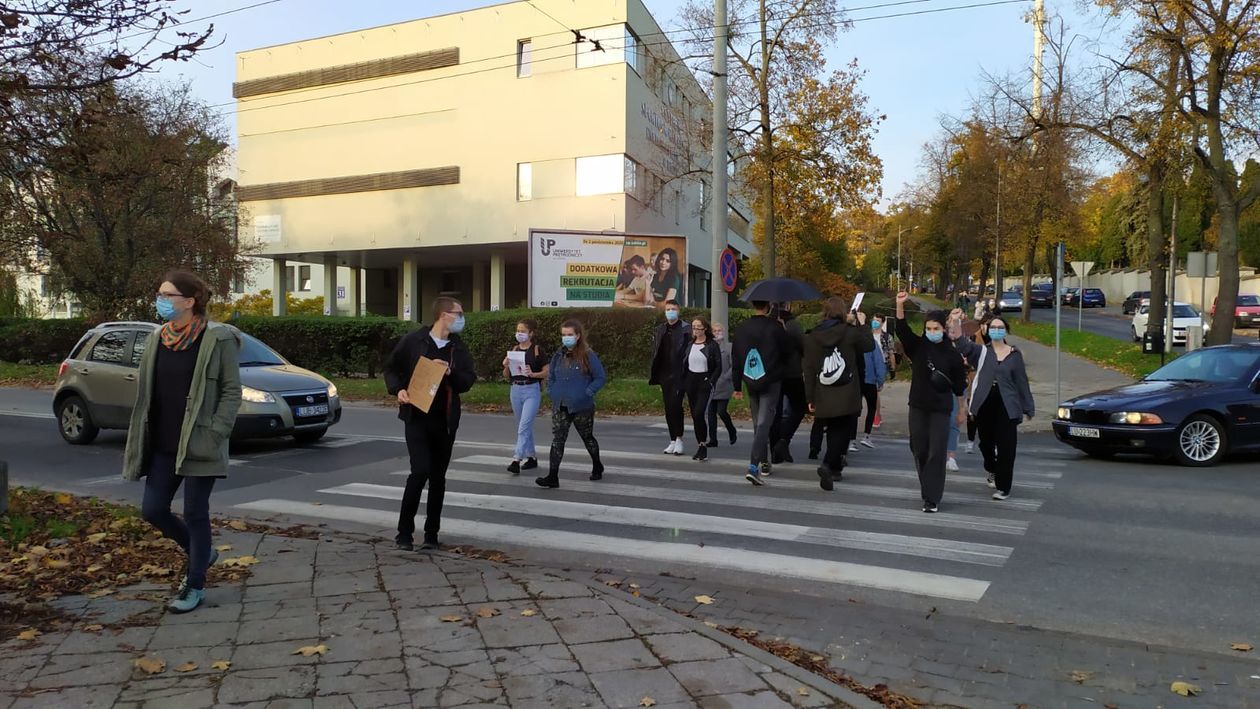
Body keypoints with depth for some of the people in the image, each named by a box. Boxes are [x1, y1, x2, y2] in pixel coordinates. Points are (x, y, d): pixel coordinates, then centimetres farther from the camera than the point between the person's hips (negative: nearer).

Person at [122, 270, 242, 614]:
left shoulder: (218, 339, -10)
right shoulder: (156, 339, 8)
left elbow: (232, 391, -9)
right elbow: (145, 392, 14)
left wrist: (214, 435, -16)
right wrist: (140, 441, 9)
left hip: (198, 445, -6)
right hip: (162, 445, 6)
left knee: (195, 514, 2)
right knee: (153, 510, 7)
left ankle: (195, 585, 19)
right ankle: (201, 553, 32)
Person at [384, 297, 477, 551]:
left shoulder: (459, 348, 6)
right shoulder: (412, 341, -4)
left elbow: (468, 380, 2)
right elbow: (390, 368, 5)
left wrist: (450, 373, -16)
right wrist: (398, 389, -11)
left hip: (445, 420, 4)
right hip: (416, 418, -4)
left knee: (438, 478, 9)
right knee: (420, 471, -14)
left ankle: (431, 534, 20)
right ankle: (404, 532, 2)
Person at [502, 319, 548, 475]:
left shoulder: (537, 350, -5)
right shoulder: (514, 349, 9)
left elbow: (547, 372, -4)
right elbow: (507, 375, 12)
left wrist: (533, 374, -19)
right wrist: (506, 366, -8)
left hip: (532, 390, -6)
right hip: (516, 390, 6)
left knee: (524, 426, -14)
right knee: (523, 427, 14)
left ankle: (516, 460, -18)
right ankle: (532, 457, 26)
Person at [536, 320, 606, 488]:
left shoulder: (588, 356, -9)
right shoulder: (558, 356, 6)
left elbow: (600, 378, -8)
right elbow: (550, 377, 18)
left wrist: (587, 393, -15)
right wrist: (553, 392, 4)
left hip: (582, 407, -3)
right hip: (559, 407, 4)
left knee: (588, 438, 15)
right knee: (557, 440, -6)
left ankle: (597, 467, 37)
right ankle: (553, 477, -8)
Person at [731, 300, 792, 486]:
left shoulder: (741, 328, 3)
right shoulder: (775, 326, -11)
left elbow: (736, 359, 6)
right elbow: (786, 349, -1)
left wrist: (737, 386, 13)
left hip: (751, 383, 5)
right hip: (770, 382, -4)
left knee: (758, 423, 18)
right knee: (764, 423, -8)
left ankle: (764, 463, 28)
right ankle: (753, 467, -20)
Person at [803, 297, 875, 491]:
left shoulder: (812, 337, -1)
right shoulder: (850, 332, -10)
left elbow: (809, 369, 1)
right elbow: (869, 345, 9)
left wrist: (810, 398, 6)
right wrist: (863, 324, 19)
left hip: (824, 398, 3)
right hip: (847, 397, -3)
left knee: (833, 432, 18)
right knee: (842, 432, 3)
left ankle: (835, 468, 26)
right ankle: (828, 466, -15)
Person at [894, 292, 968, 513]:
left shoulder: (951, 354, -3)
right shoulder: (917, 346, 0)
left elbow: (959, 382, 6)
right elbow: (902, 330, -16)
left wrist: (961, 406, 13)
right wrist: (900, 306, -31)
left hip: (940, 409, -2)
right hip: (918, 406, 2)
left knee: (936, 453, -6)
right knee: (919, 450, 10)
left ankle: (932, 499, -3)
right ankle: (928, 489, 30)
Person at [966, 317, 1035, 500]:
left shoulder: (1015, 354, 6)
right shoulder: (982, 351, 5)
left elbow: (1022, 382, 7)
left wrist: (1027, 409, 5)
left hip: (1007, 406, -1)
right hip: (984, 404, 1)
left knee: (1005, 447, -3)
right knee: (986, 442, 13)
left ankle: (1003, 487, 6)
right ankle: (992, 470, 43)